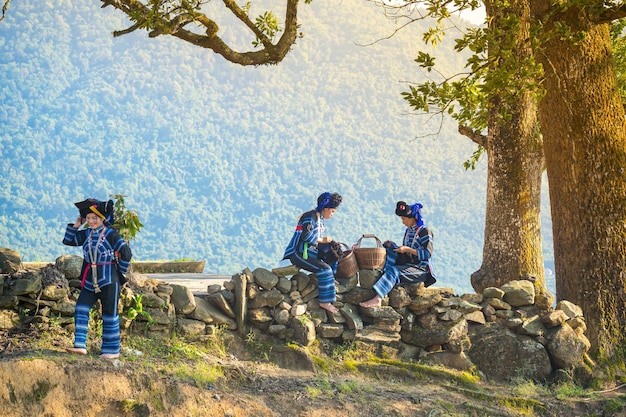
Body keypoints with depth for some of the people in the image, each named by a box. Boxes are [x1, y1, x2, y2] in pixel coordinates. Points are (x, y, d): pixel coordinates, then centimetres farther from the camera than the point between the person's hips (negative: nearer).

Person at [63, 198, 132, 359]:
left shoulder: (111, 234, -11)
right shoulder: (86, 233, 7)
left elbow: (126, 253, -9)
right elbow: (68, 240, 13)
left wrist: (120, 270, -4)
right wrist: (75, 225, 3)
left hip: (109, 280, -6)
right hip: (90, 280, 6)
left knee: (109, 314, 2)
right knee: (81, 309, -4)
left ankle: (113, 350, 10)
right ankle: (80, 345, -3)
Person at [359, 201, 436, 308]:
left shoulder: (425, 231, -8)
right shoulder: (408, 231, 15)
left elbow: (427, 254, -17)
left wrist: (407, 249, -22)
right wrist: (395, 248, 1)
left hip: (421, 269, -8)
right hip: (407, 264, 8)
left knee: (393, 271, -31)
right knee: (388, 246, -9)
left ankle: (377, 299, -47)